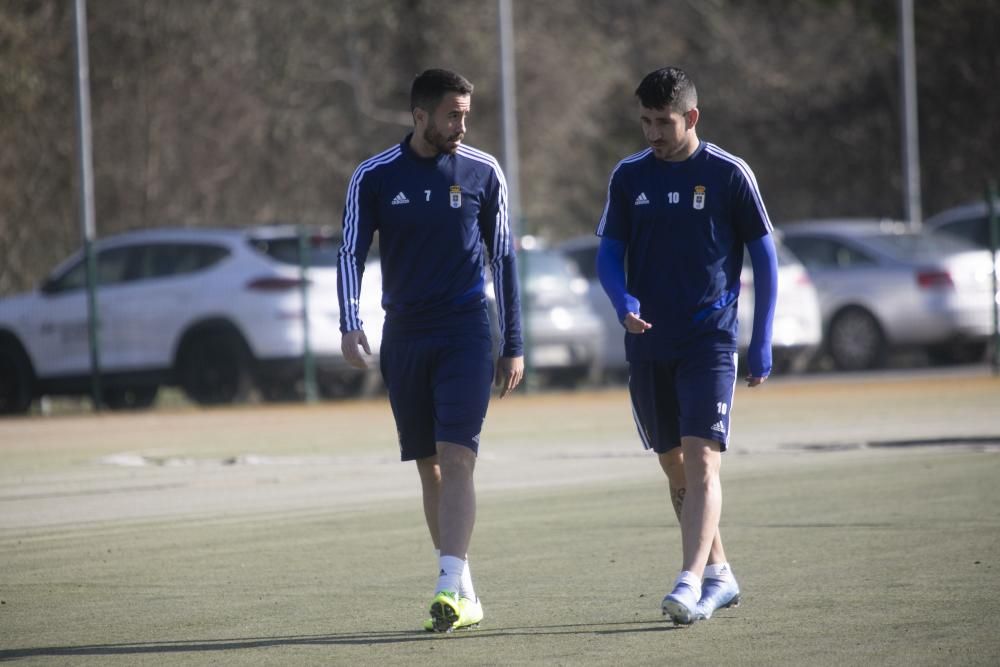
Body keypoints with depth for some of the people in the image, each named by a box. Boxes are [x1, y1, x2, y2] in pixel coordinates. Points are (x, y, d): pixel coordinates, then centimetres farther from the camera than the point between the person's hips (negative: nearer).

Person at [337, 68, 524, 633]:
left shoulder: (483, 173, 1)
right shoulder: (375, 177, 1)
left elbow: (503, 258, 7)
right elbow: (352, 253, 1)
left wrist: (514, 346, 6)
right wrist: (350, 324, -16)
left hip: (466, 333, -2)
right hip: (405, 336, 2)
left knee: (457, 459, -15)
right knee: (429, 467, 6)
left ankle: (451, 586, -21)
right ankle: (465, 595, 14)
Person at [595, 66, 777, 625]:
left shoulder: (729, 174, -3)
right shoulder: (629, 176, 6)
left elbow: (765, 257, 2)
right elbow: (609, 253, 8)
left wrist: (762, 343, -2)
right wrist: (624, 301, -15)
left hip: (710, 342, -5)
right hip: (648, 344, 5)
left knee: (702, 461, -17)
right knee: (675, 468, 11)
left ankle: (692, 582, -25)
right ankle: (720, 575, 24)